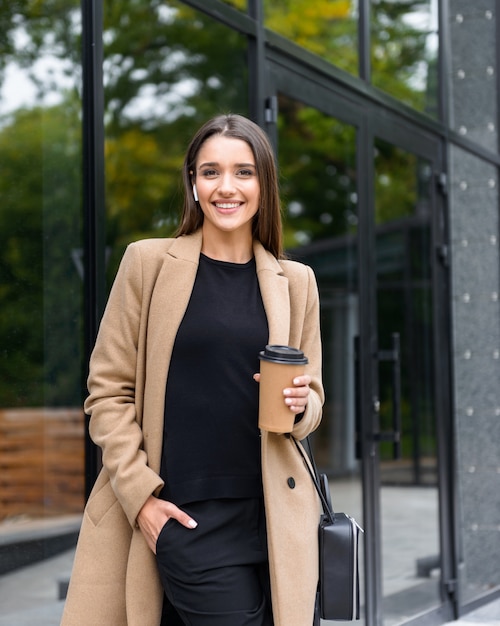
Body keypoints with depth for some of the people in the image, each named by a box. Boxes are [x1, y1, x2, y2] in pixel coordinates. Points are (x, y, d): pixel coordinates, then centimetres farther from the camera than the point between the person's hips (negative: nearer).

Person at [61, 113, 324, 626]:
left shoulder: (295, 281, 11)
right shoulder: (148, 263, 2)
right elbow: (108, 389, 1)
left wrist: (300, 403, -6)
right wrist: (141, 494, -7)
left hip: (273, 516, 4)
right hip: (186, 515, -3)